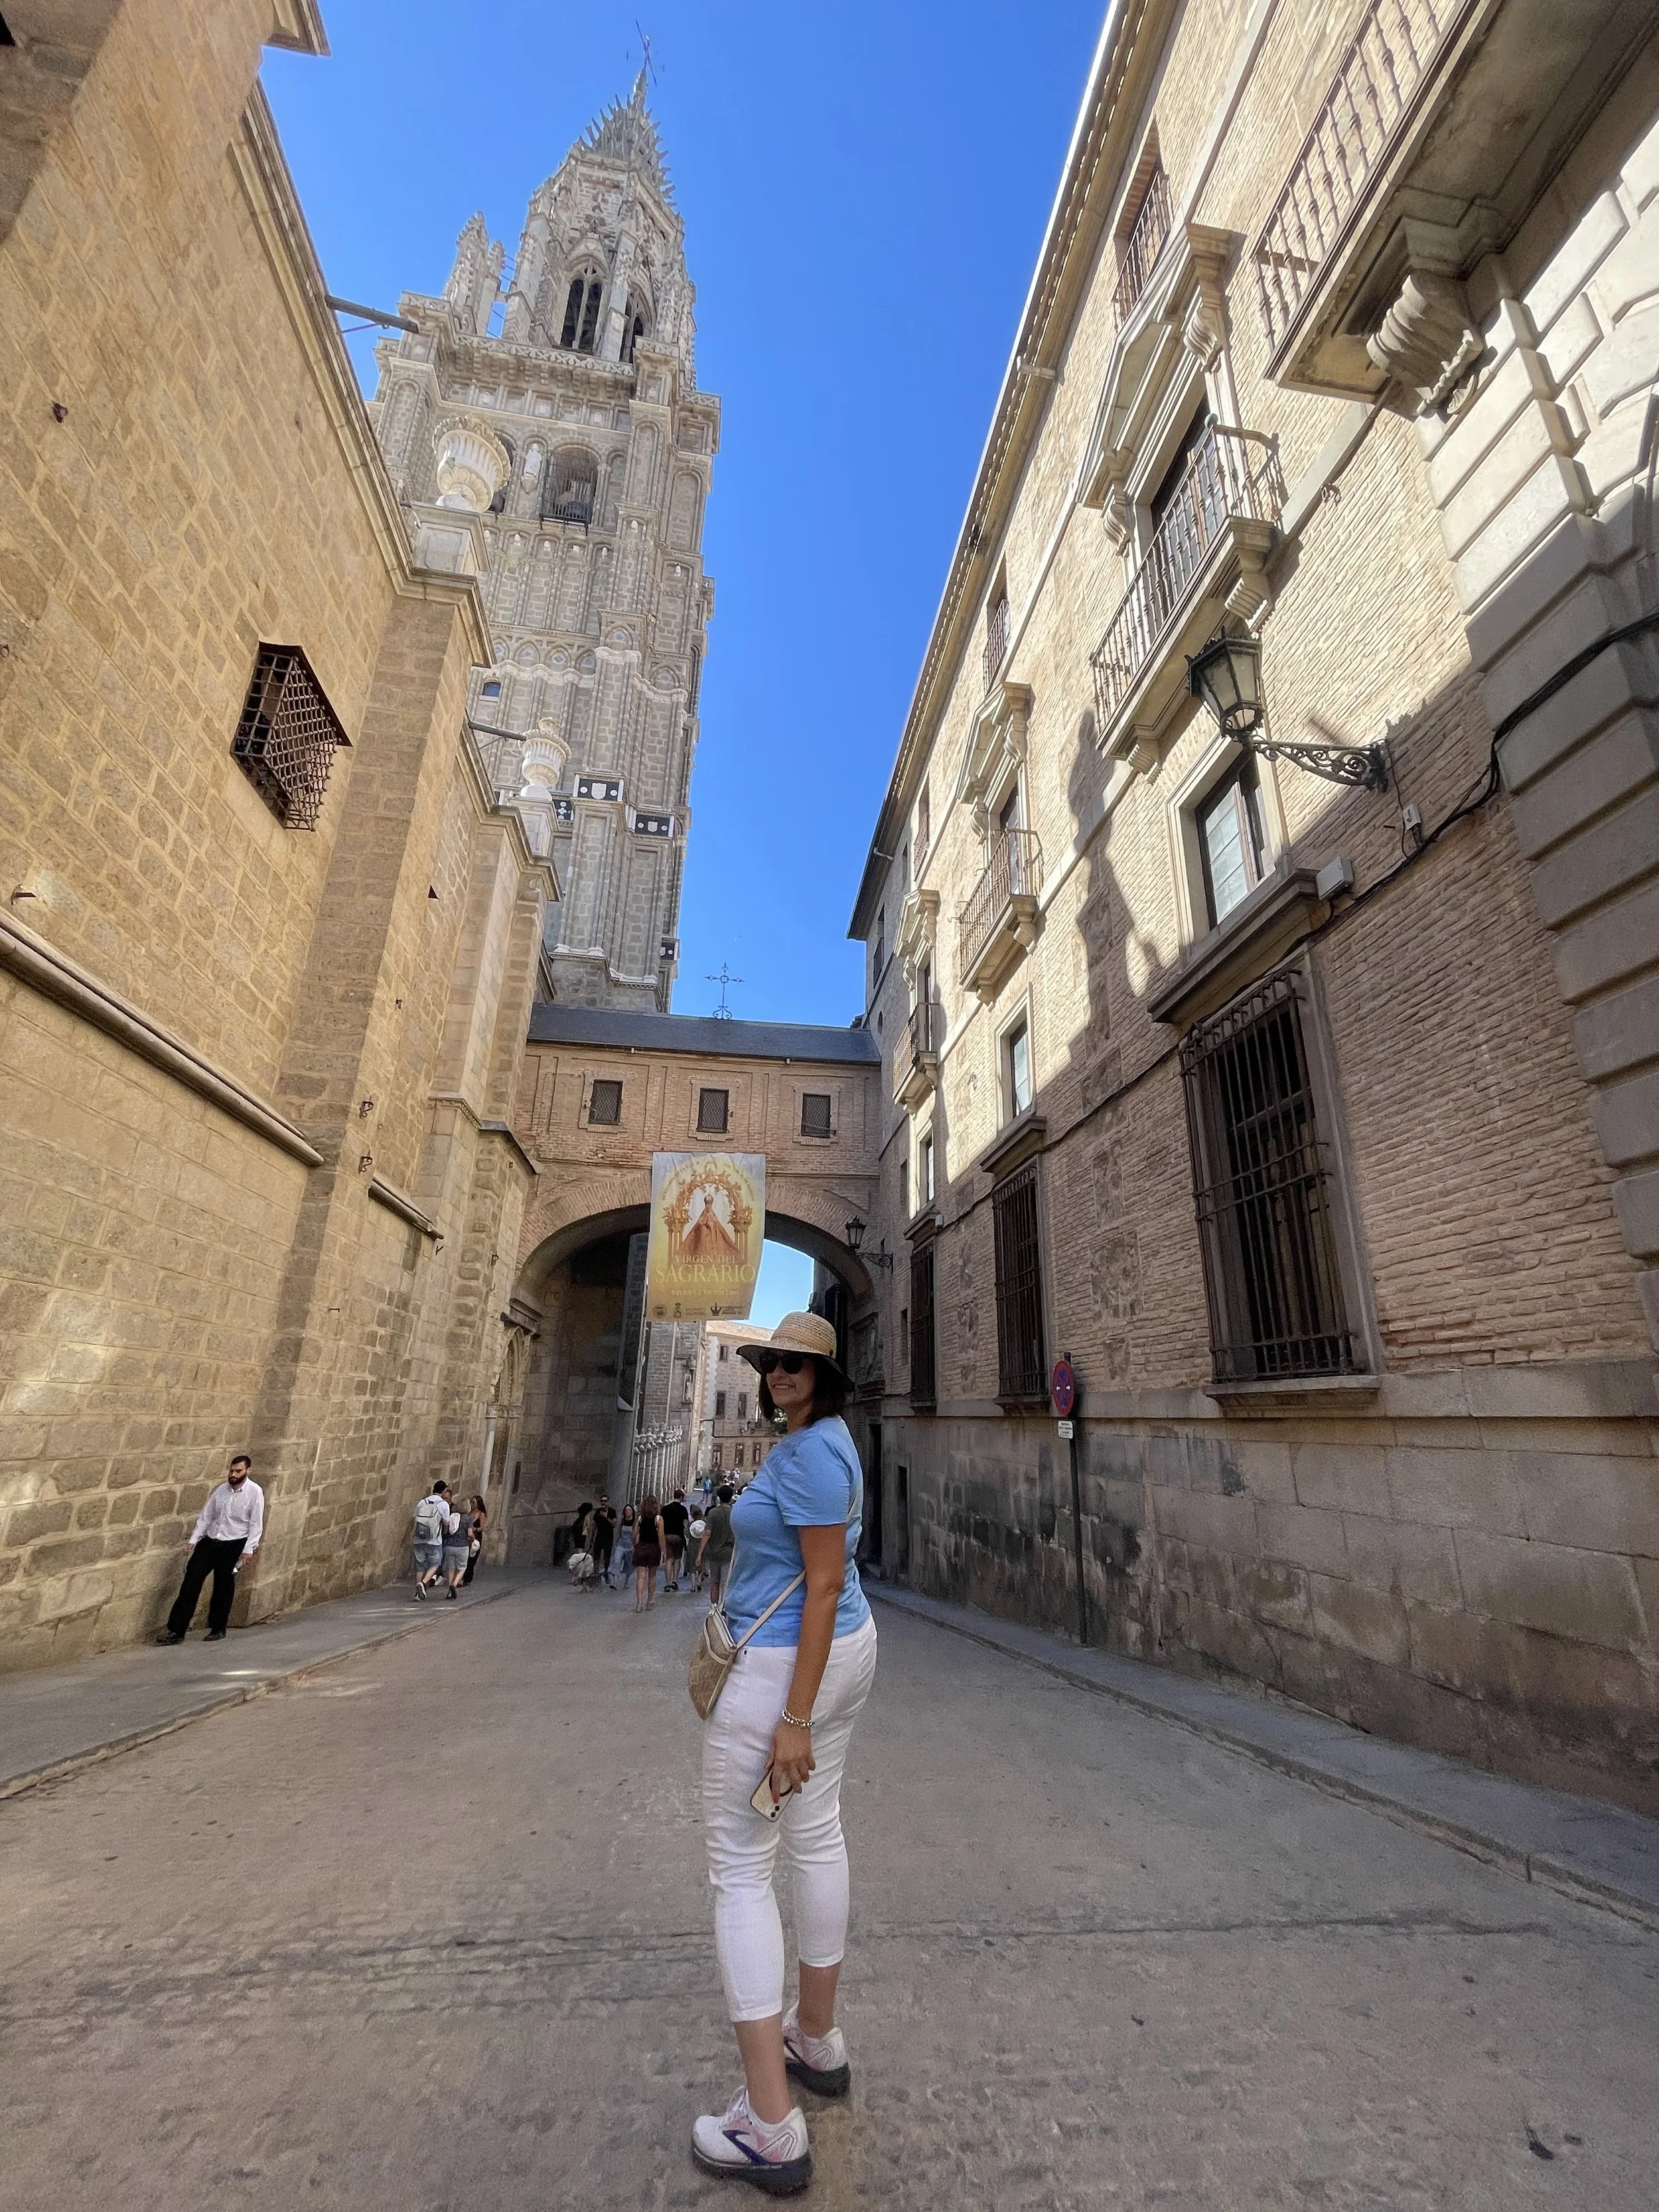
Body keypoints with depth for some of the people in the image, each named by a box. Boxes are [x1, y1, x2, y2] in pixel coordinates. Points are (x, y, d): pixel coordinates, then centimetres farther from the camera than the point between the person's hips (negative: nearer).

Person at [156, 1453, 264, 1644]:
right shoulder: (222, 1489, 4)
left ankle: (218, 1629, 25)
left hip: (233, 1547, -4)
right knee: (191, 1582, -2)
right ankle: (176, 1630, 6)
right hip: (209, 1542, 4)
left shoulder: (255, 1492, -11)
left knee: (223, 1588, 7)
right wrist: (193, 1540, 4)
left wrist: (249, 1549, -15)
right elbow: (206, 1516, 11)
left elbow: (256, 1524, -11)